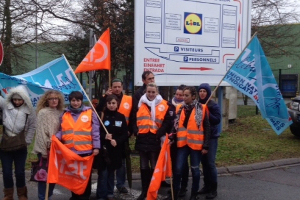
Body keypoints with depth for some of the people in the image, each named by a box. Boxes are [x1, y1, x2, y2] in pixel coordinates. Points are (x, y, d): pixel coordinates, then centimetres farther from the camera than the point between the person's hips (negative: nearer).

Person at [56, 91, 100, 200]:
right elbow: (61, 131, 11)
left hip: (86, 151, -3)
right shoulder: (64, 114, 10)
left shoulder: (90, 112, 0)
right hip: (70, 151, 3)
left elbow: (95, 131, -2)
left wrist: (96, 147, -6)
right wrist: (56, 138, -10)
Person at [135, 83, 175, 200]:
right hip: (142, 139, 3)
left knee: (154, 167, 6)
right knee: (144, 167, 11)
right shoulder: (140, 104, 8)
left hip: (155, 140, -3)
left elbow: (168, 121, -6)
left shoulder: (164, 105, -1)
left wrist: (160, 134, -14)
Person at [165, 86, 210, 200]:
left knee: (195, 169, 10)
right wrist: (171, 136, -7)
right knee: (178, 169, 4)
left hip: (196, 144, -3)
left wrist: (205, 146, -7)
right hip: (182, 143, 3)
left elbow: (206, 129, -4)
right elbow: (176, 125, 11)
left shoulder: (201, 109, -6)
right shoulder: (181, 109, 7)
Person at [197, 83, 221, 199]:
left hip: (211, 137, -4)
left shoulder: (213, 105, -7)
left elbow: (217, 120, -14)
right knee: (204, 162, 10)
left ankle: (213, 189, 4)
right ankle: (207, 186, 23)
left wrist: (207, 113, -22)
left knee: (210, 163, -6)